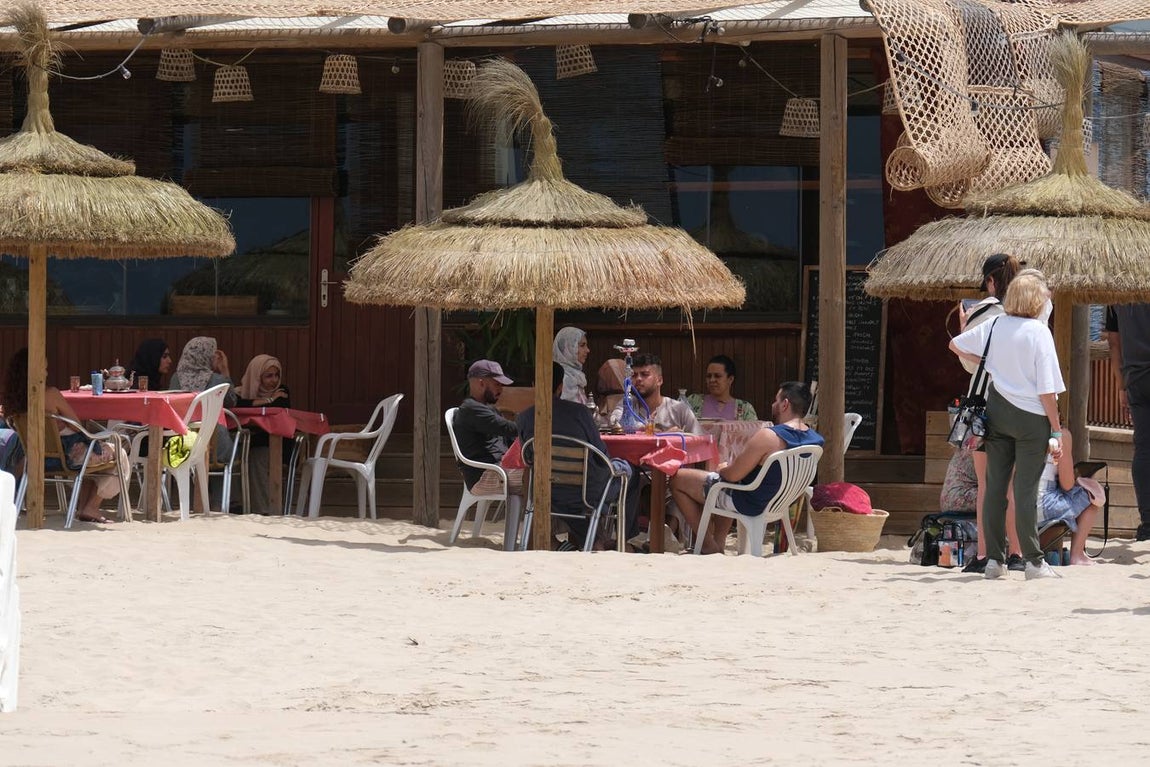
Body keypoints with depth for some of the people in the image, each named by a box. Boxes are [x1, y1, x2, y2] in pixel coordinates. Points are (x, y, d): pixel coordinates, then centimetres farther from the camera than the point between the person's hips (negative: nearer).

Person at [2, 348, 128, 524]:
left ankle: (82, 507, 30)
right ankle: (91, 508, 16)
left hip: (42, 459, 8)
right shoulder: (50, 394, -23)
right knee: (118, 456, 17)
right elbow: (77, 425, -16)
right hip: (67, 455, -8)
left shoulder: (13, 399, -4)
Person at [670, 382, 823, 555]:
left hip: (751, 505, -9)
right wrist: (736, 464, 12)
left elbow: (732, 475, -23)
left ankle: (709, 546, 8)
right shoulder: (815, 439, -4)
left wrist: (722, 469, 1)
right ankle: (719, 543, 32)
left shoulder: (769, 436, -29)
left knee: (677, 480, 5)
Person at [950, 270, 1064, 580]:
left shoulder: (994, 326, 1)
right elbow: (1047, 389, -14)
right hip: (1031, 416, -5)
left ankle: (994, 559, 11)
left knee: (994, 486, 8)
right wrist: (1056, 430, -8)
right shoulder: (1038, 332, -13)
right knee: (1026, 490, -3)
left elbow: (956, 344, 16)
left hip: (997, 411, 5)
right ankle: (1033, 561, 0)